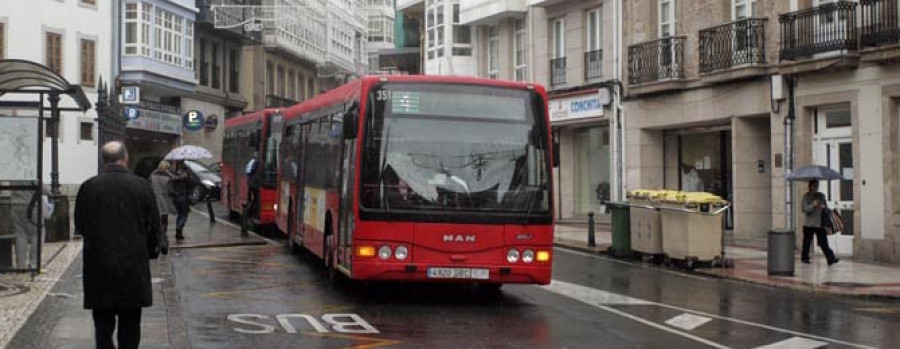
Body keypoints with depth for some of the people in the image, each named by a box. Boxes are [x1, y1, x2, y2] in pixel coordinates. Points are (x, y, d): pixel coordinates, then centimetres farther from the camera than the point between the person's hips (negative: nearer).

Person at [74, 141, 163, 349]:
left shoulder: (88, 187, -6)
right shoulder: (142, 186, -5)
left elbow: (79, 225, 2)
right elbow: (154, 225, 0)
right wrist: (151, 251, 15)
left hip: (99, 263, 0)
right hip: (134, 263, 0)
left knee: (103, 322, 10)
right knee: (130, 322, 10)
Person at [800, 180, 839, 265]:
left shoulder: (821, 196, 11)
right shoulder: (806, 196, -1)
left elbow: (825, 208, 19)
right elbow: (804, 209, -10)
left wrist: (824, 207, -5)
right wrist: (813, 205, -24)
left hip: (819, 223, 3)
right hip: (809, 224, -3)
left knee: (823, 242, -5)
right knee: (807, 242, 6)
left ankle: (831, 258, -11)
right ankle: (804, 258, 21)